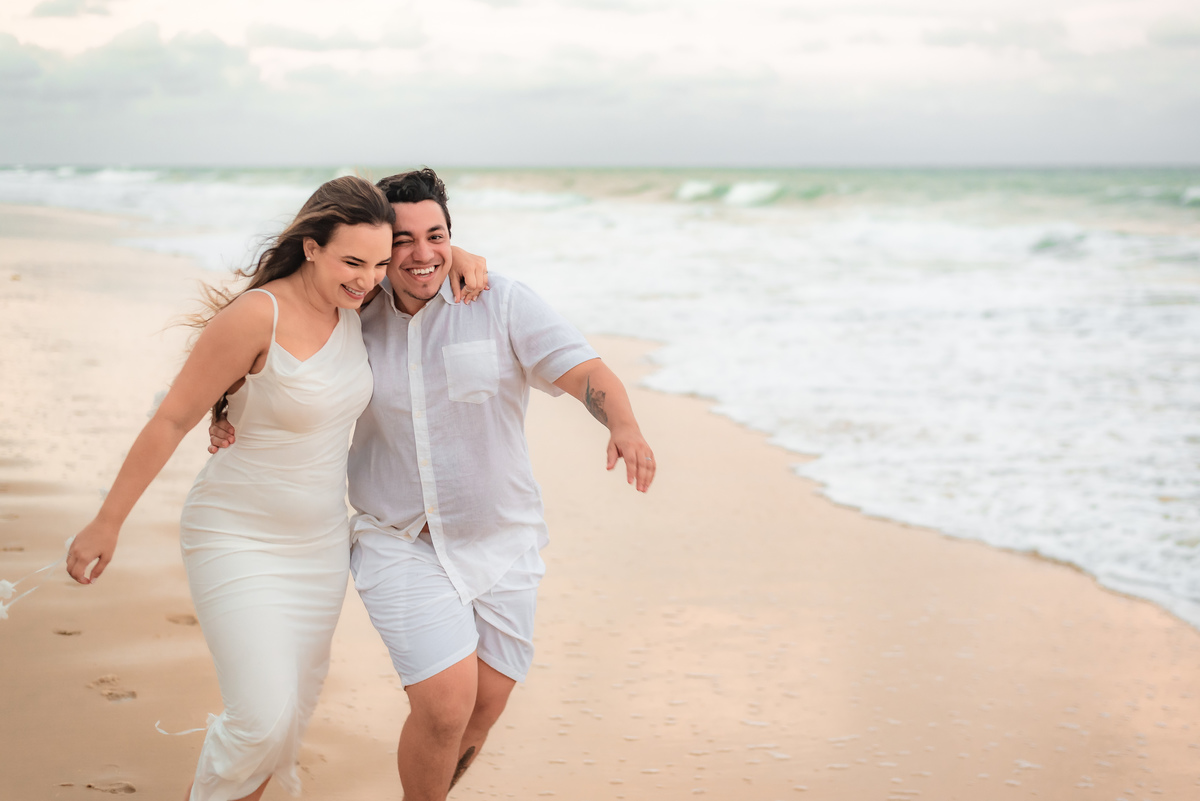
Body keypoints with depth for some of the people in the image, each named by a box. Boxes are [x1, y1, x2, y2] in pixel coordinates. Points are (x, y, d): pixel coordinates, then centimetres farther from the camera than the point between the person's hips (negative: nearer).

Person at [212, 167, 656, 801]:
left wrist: (624, 426, -40)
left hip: (499, 542, 1)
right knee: (447, 702, -16)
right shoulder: (356, 320, -2)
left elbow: (587, 373, -19)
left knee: (483, 709, 9)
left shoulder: (502, 304, -9)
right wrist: (228, 412, -7)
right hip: (399, 548, -1)